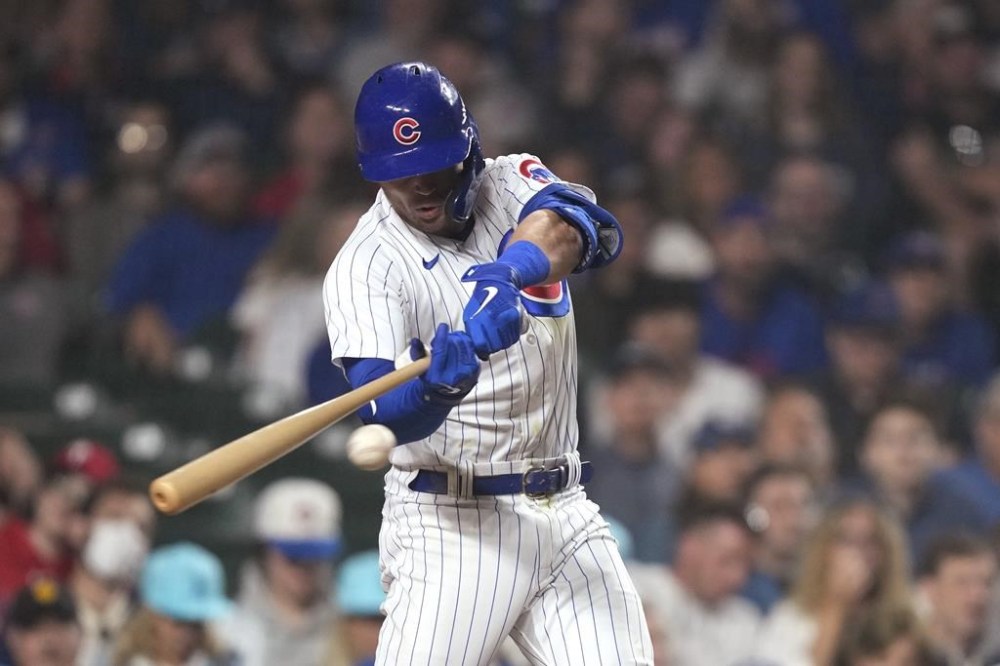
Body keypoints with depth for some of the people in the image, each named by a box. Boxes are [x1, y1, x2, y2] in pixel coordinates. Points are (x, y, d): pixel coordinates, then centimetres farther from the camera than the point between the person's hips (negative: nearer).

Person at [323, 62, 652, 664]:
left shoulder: (511, 184, 4)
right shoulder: (366, 266, -9)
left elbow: (579, 225, -20)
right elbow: (384, 415, -22)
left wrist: (510, 272, -41)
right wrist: (438, 384, -44)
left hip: (565, 511, 4)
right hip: (452, 522, -4)